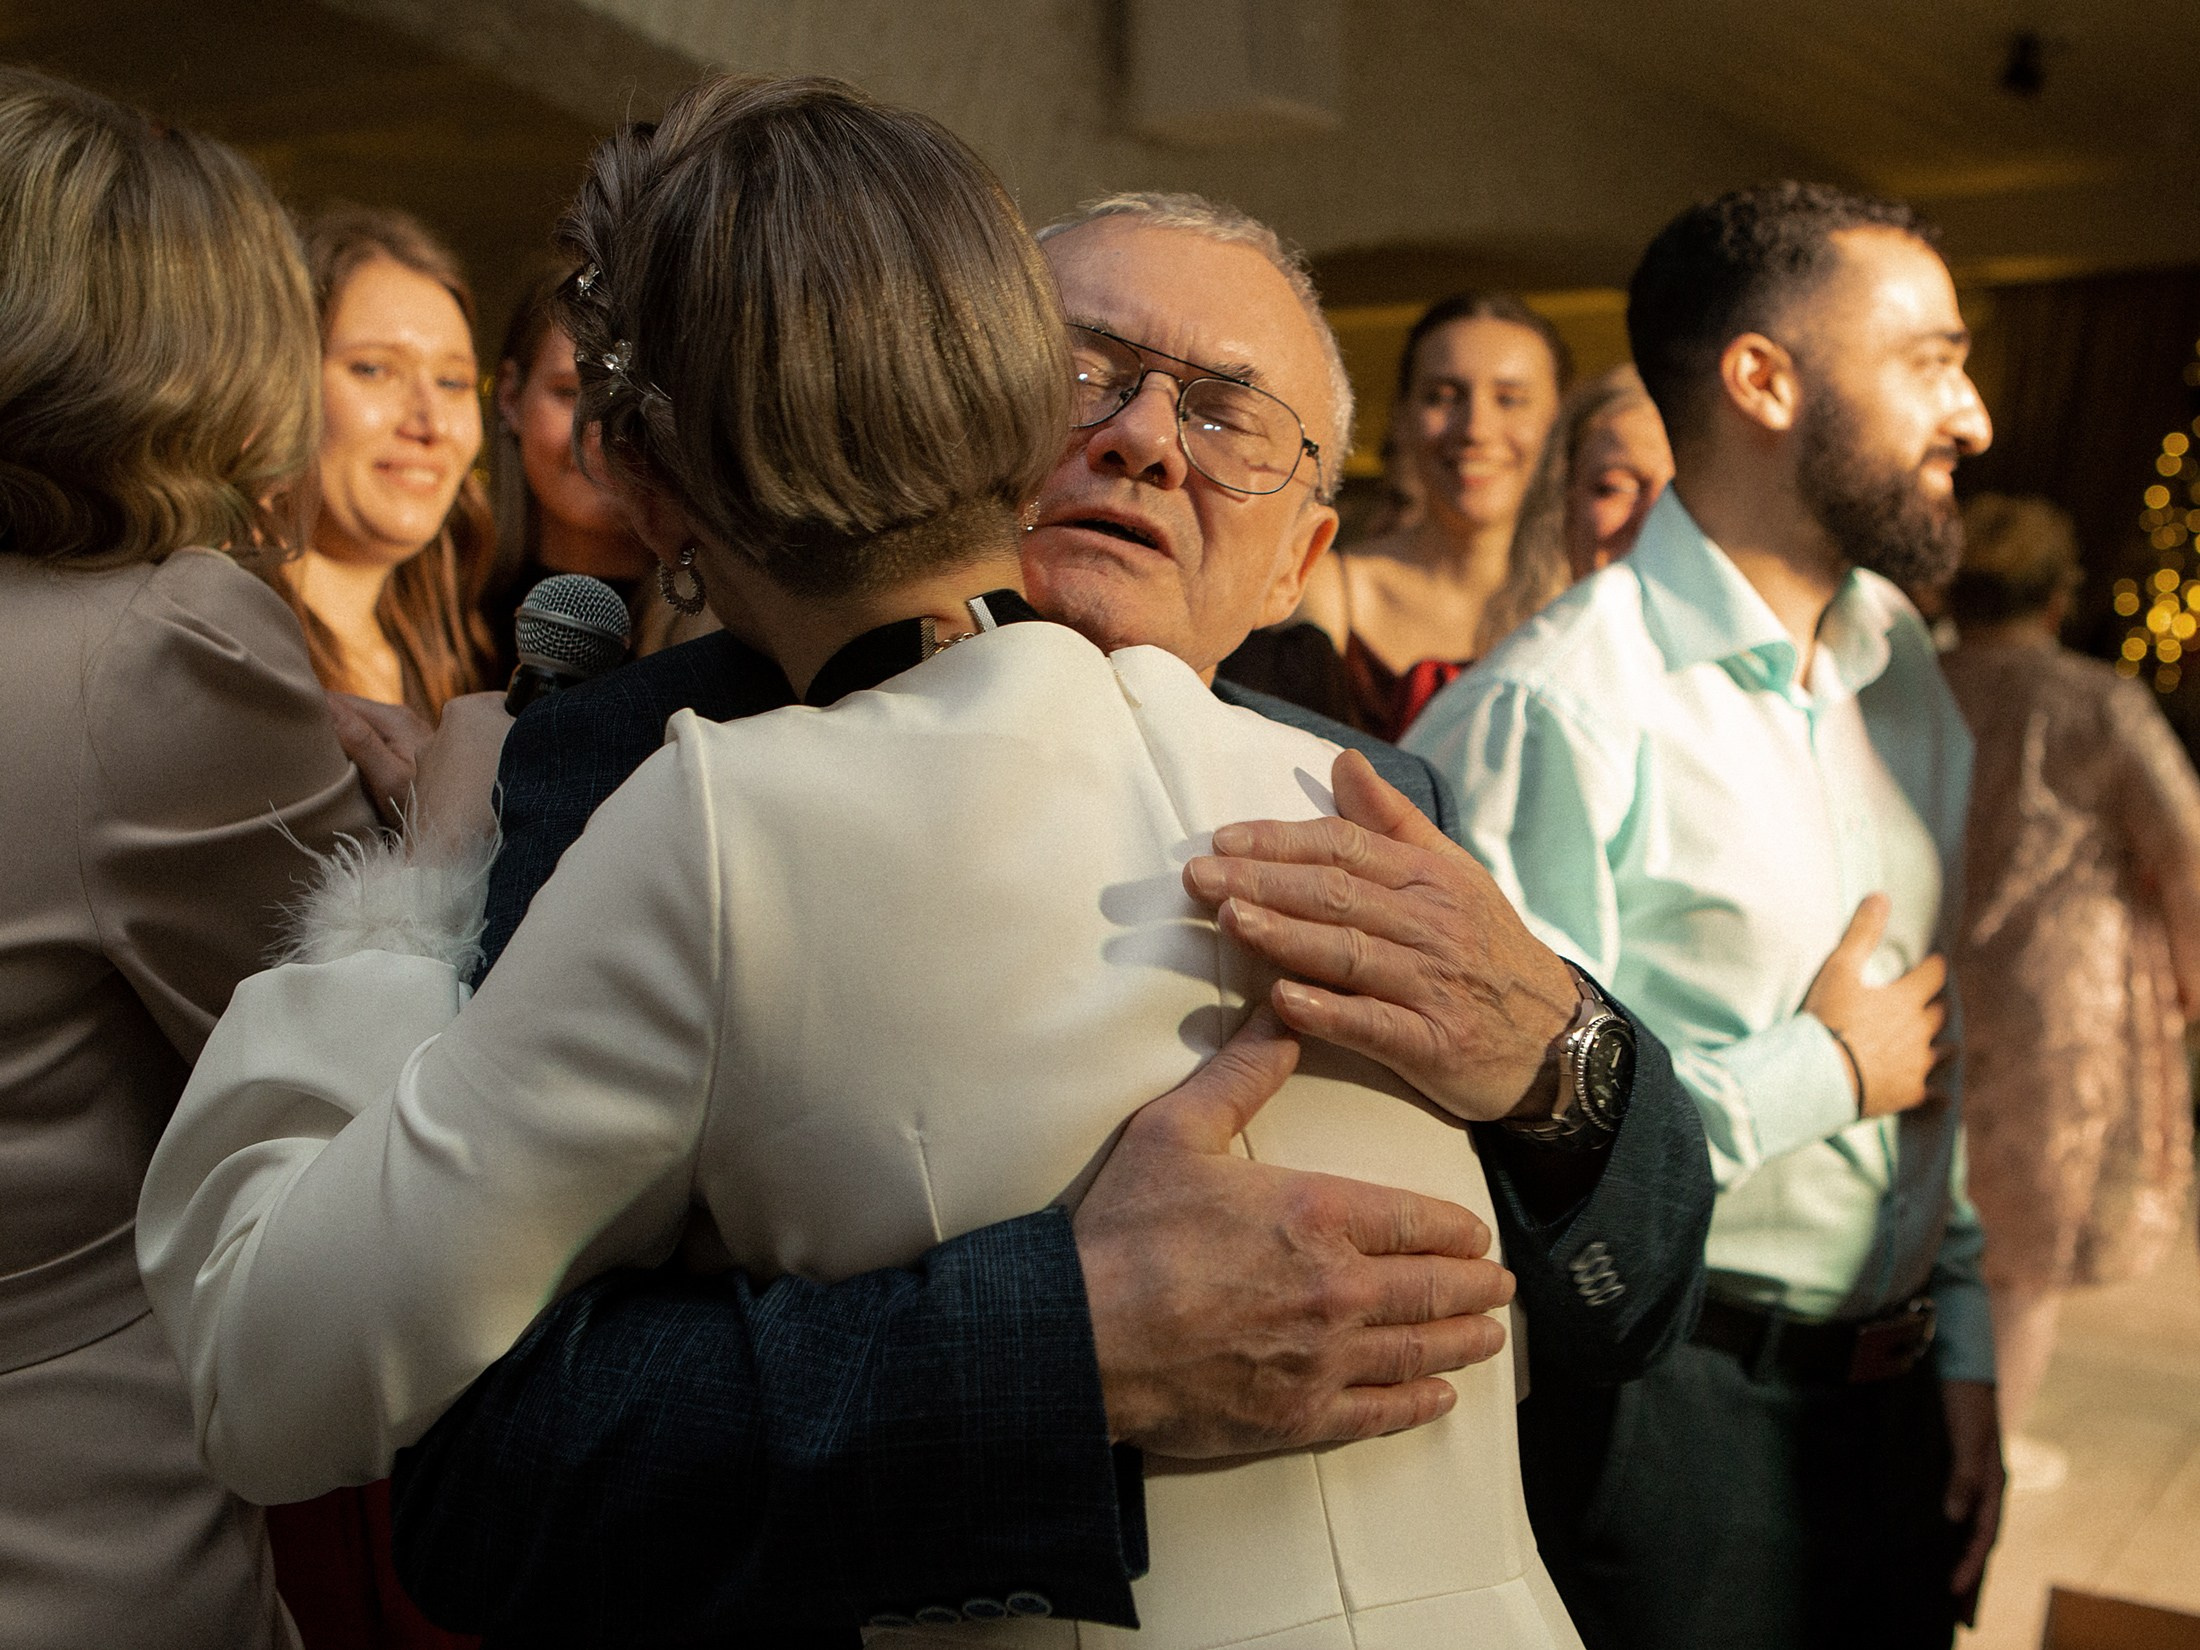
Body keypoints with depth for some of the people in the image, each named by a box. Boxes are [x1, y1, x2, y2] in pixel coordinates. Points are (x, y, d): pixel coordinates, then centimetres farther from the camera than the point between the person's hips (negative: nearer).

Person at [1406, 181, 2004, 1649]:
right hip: (1667, 1416, -7)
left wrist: (1963, 1353, 14)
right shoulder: (1554, 714, -20)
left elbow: (1927, 1055, 14)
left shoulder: (1901, 663, 8)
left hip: (1898, 1412, 7)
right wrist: (1827, 1069, -14)